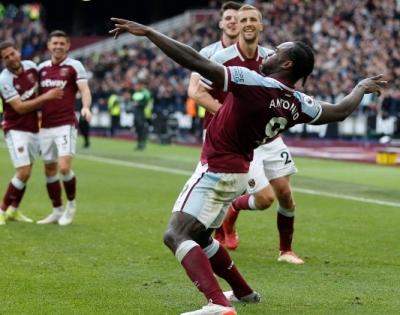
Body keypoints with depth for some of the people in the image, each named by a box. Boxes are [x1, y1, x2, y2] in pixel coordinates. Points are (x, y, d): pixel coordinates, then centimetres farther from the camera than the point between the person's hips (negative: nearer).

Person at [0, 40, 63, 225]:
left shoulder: (31, 66, 0)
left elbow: (41, 86, 20)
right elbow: (19, 107, -21)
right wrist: (46, 97, -21)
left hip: (34, 129, 6)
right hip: (16, 130, -6)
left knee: (26, 173, 10)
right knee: (23, 172, -14)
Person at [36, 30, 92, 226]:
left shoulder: (74, 66, -2)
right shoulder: (41, 68, 13)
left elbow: (84, 90, -13)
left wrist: (86, 107, -33)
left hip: (65, 125, -5)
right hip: (45, 127, 5)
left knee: (64, 167, -15)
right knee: (49, 170, 8)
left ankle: (71, 205, 7)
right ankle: (57, 212, 19)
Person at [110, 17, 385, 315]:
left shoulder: (253, 83, -21)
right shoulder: (299, 104, -1)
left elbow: (196, 62, -26)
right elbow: (340, 111, 17)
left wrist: (148, 32, -23)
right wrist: (362, 88, 38)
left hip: (216, 171, -8)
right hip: (237, 172, 8)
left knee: (176, 235, -15)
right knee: (199, 236, 27)